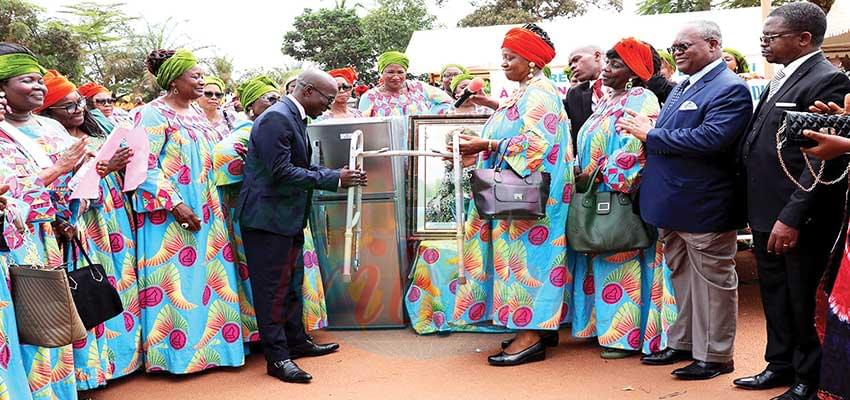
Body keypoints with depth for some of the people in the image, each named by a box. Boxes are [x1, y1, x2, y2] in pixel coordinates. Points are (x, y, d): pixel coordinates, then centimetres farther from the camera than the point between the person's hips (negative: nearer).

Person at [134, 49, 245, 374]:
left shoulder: (196, 114, 14)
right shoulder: (154, 114, -10)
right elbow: (145, 166, -16)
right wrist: (176, 205, -22)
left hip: (205, 213, 8)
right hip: (169, 216, -7)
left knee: (207, 277, 10)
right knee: (176, 280, -2)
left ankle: (210, 342, 20)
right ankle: (177, 351, 9)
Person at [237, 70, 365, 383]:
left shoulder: (295, 118, 11)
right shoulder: (276, 119, -20)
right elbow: (281, 173, -26)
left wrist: (341, 176, 2)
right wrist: (334, 179, -22)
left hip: (288, 217, 10)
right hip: (268, 218, -10)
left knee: (291, 283, 19)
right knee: (273, 289, -2)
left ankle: (296, 341, 33)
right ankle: (277, 358, 7)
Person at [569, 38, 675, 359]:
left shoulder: (641, 100, -10)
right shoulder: (606, 101, 17)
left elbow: (635, 147, -21)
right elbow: (589, 145, 20)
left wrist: (598, 174, -17)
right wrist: (581, 172, 2)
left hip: (622, 198, -9)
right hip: (597, 197, 9)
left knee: (622, 262, -3)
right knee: (603, 261, 12)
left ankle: (627, 335, 6)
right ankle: (604, 325, 21)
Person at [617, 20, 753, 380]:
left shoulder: (730, 89, -15)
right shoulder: (681, 87, 14)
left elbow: (711, 138, -28)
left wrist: (651, 134, -21)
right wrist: (645, 131, -1)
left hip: (704, 208, -9)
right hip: (672, 205, 9)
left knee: (712, 281, 5)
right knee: (681, 278, 19)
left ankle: (715, 356, 17)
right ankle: (683, 343, 33)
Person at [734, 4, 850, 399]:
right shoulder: (779, 81, 13)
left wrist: (792, 217, -24)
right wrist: (755, 210, 13)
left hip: (800, 220, -8)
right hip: (767, 215, 9)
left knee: (803, 301, 6)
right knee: (775, 297, 18)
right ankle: (781, 365, 34)